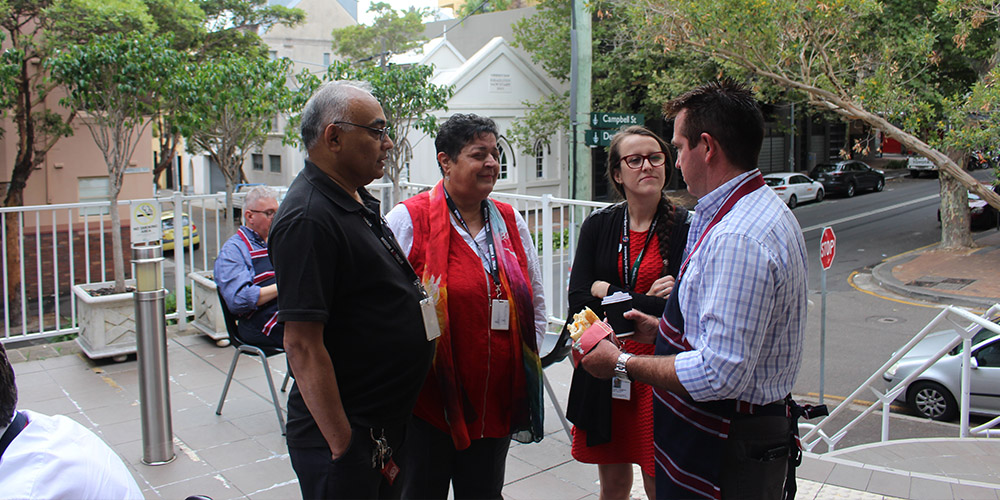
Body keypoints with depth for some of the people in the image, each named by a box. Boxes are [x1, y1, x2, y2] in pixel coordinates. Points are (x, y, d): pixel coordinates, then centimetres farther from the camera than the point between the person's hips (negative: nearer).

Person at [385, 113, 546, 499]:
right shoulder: (407, 220, -8)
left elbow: (535, 301, 17)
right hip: (428, 399, -4)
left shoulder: (511, 221, 8)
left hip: (496, 402, 5)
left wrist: (529, 363, 12)